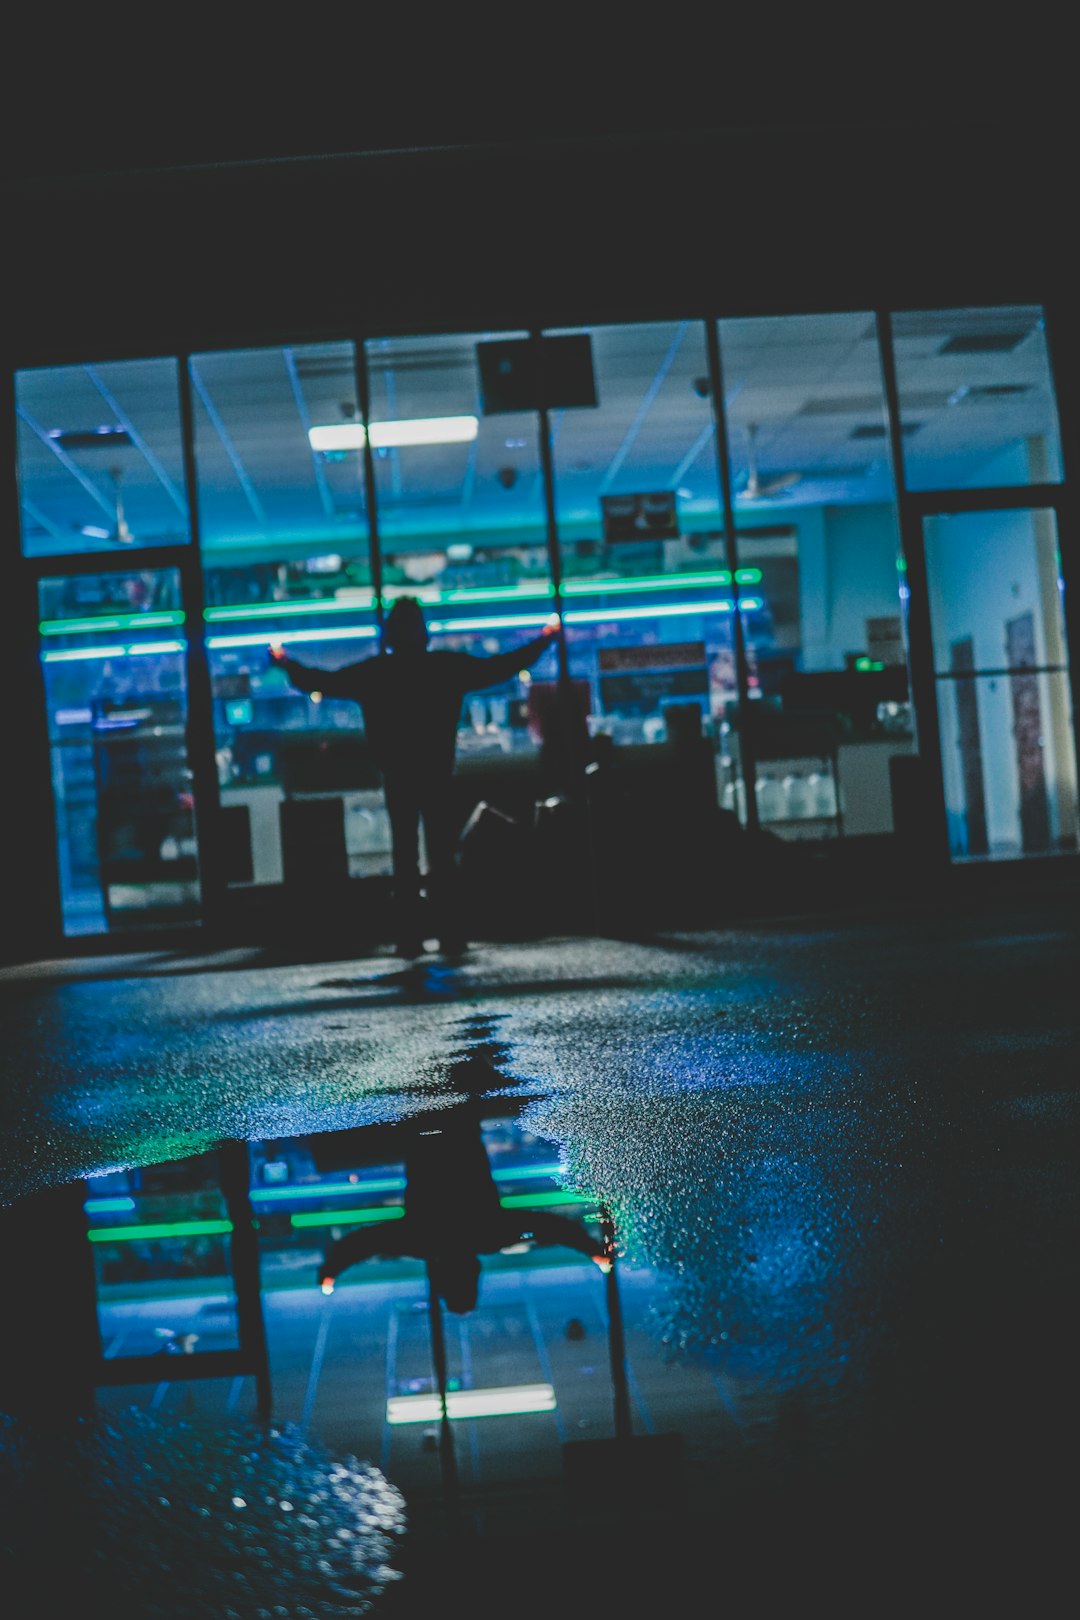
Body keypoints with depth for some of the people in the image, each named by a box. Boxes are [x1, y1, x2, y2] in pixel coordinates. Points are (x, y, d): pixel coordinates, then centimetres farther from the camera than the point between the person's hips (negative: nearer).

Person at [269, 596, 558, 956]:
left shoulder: (372, 672, -3)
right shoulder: (448, 666, -3)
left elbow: (320, 681, 5)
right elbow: (501, 667, 4)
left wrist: (284, 662, 23)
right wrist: (544, 639, 17)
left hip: (397, 778, 0)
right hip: (437, 776, 0)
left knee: (405, 856, 6)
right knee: (442, 855, 4)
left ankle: (409, 939, 4)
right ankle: (450, 935, 2)